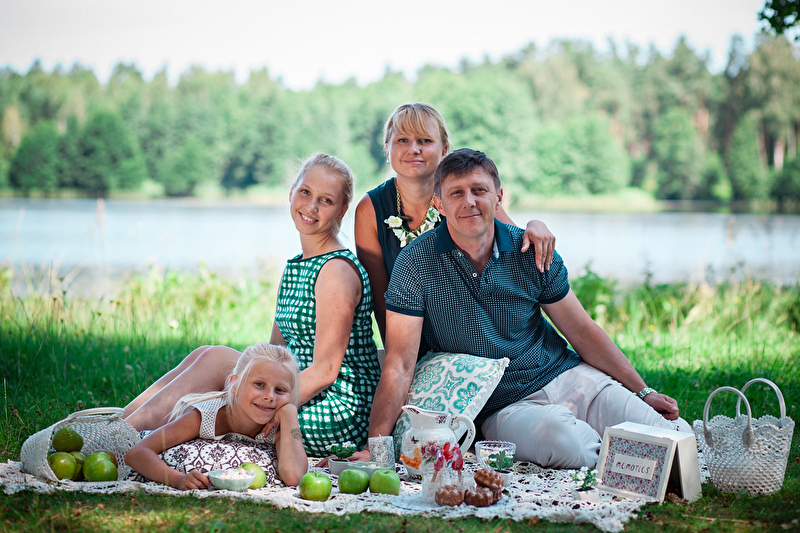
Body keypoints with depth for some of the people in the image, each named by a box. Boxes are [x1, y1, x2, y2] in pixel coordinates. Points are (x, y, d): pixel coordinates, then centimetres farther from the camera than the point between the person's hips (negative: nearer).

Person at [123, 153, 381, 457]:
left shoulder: (338, 270, -15)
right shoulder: (294, 269, 14)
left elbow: (324, 371, -19)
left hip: (343, 418, -8)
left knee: (216, 358, -13)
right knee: (205, 357, -3)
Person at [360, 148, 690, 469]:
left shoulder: (532, 253, -1)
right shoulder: (416, 264, -10)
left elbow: (582, 331, 8)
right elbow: (399, 365, -12)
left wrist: (643, 392, 8)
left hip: (569, 376, 3)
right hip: (503, 407, -3)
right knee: (558, 436, -36)